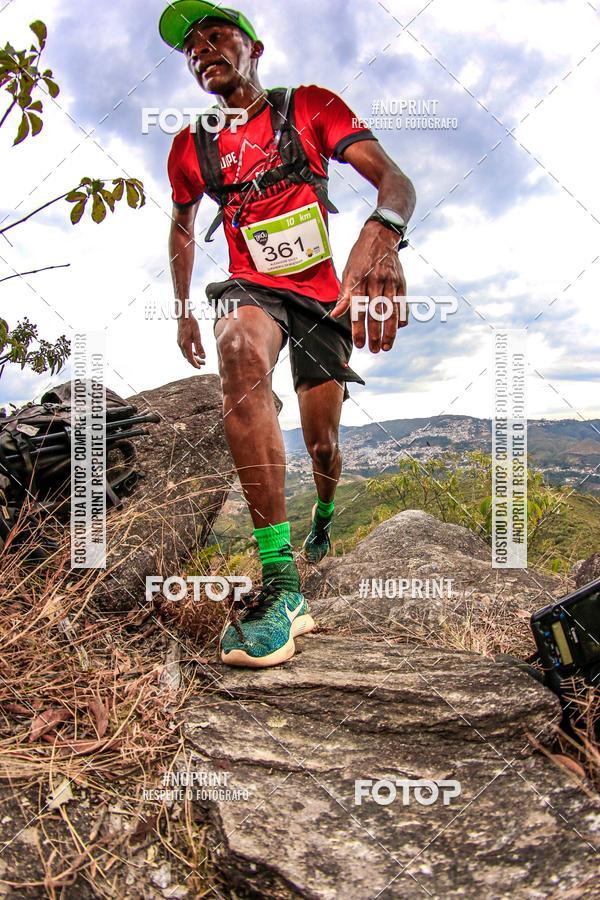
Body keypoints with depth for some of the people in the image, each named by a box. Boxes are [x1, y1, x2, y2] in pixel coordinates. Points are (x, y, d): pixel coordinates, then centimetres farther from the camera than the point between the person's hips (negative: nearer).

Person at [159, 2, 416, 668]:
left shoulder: (310, 107, -1)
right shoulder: (191, 147, 6)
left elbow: (393, 178, -15)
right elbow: (182, 229, 23)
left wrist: (380, 232, -38)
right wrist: (182, 311, 17)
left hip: (324, 294, 1)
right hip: (252, 288, 0)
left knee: (321, 440, 1)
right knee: (240, 350, -37)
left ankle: (324, 519, 41)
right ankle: (282, 584, -43)